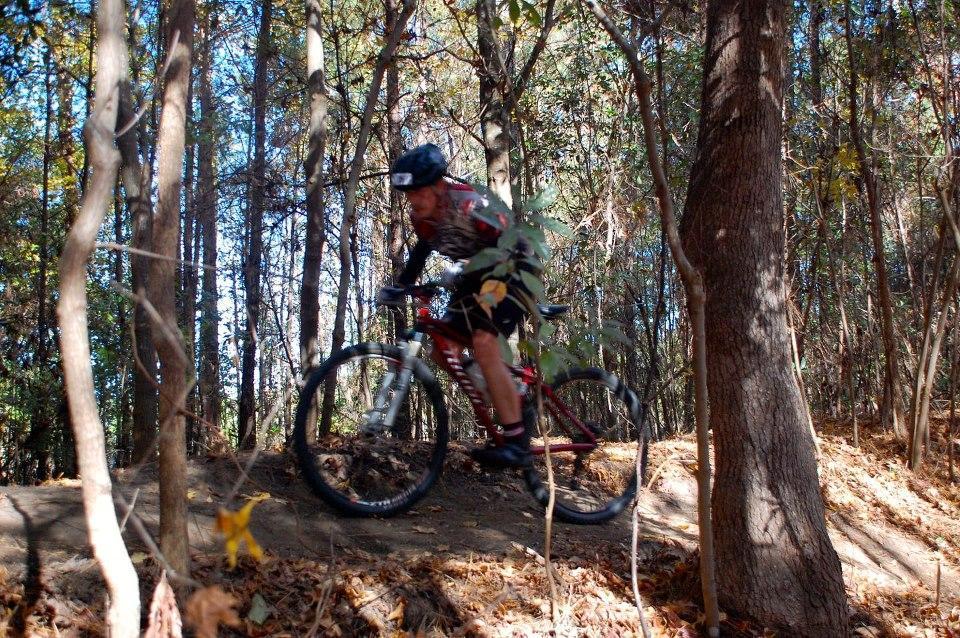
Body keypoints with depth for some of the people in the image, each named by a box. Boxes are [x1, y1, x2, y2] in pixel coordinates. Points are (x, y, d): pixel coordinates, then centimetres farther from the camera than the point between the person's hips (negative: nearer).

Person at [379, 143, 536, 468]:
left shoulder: (469, 205, -30)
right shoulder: (421, 215, -8)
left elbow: (514, 247, -32)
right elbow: (422, 250, 12)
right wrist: (399, 286, 1)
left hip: (513, 271, -8)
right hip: (479, 273, 8)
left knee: (483, 342, -28)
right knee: (443, 350, 0)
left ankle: (517, 442, -27)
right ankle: (515, 407, 15)